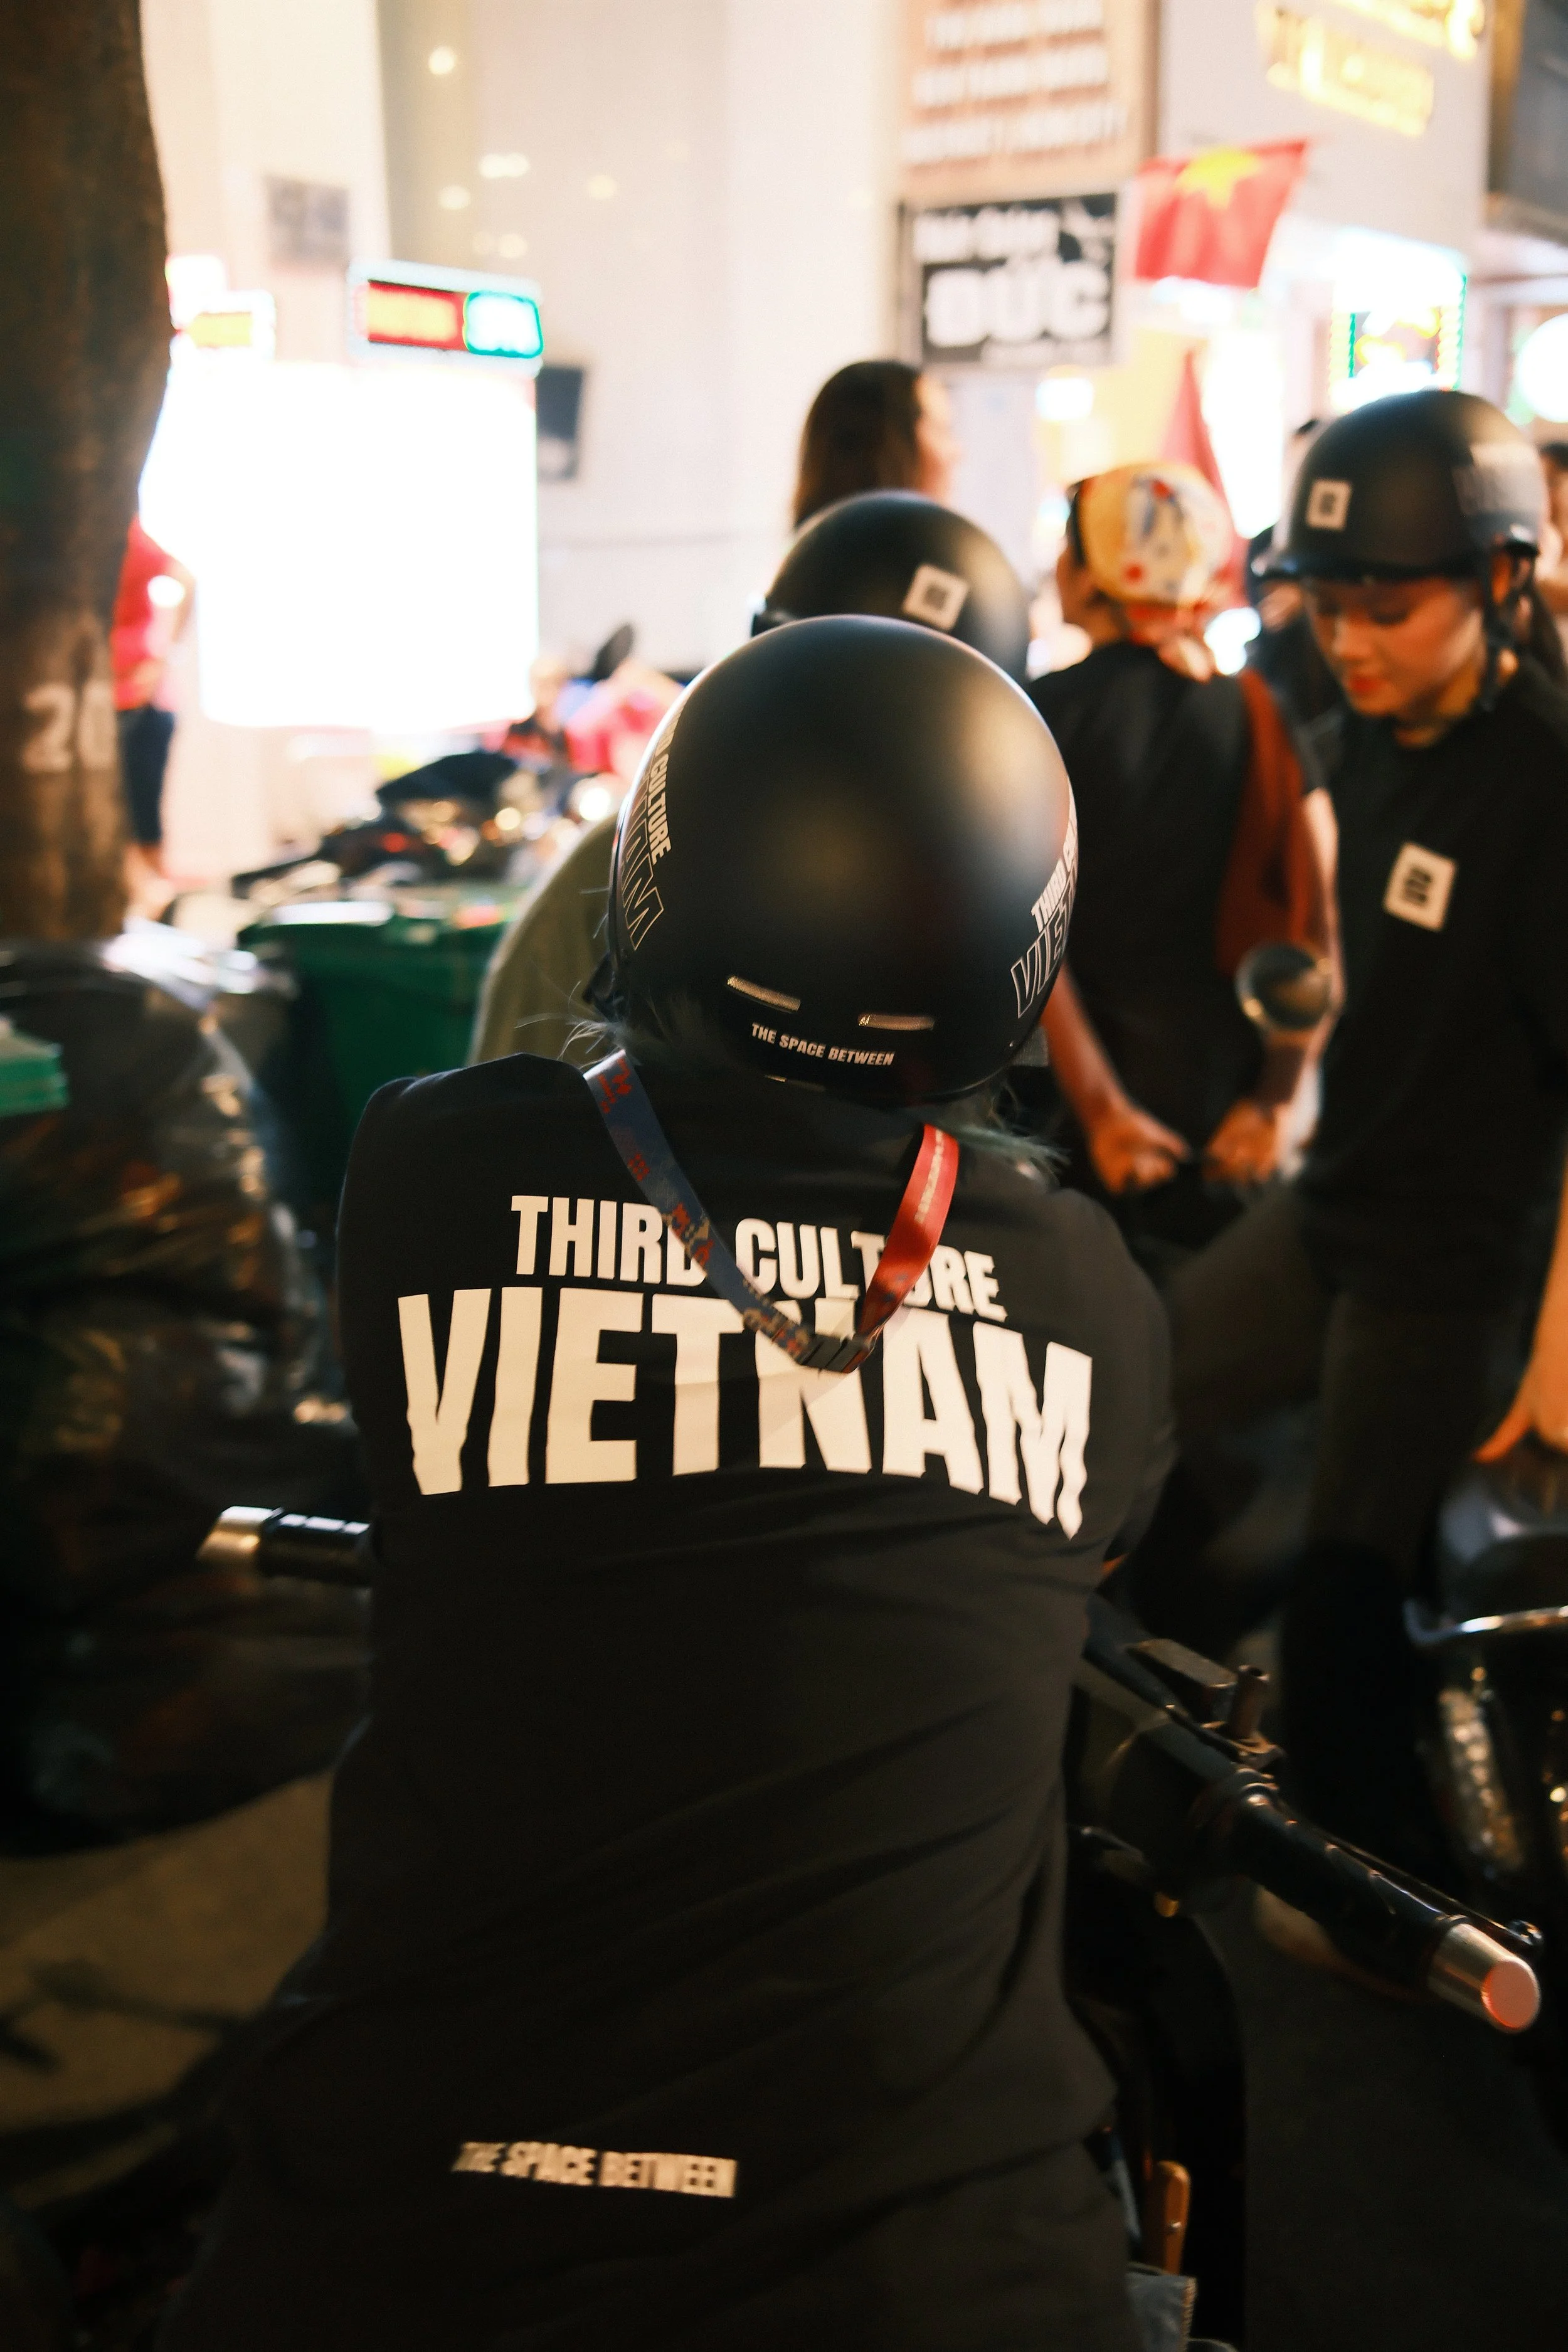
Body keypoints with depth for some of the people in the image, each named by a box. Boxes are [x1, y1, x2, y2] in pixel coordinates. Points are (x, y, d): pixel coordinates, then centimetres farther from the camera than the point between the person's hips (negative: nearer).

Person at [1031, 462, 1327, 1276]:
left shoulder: (1042, 714, -8)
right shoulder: (1260, 714, -1)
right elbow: (1311, 927, -4)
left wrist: (1100, 1110, -10)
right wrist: (1278, 1094, 0)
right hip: (1225, 1092, 3)